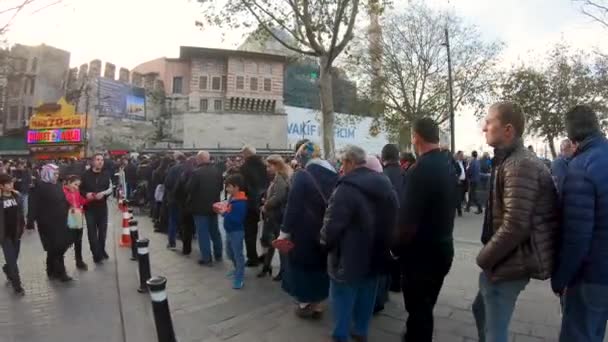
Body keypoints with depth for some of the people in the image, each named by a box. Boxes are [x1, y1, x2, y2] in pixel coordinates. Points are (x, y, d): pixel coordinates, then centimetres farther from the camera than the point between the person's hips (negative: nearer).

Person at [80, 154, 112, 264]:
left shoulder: (106, 175, 4)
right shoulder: (85, 175, -2)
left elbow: (110, 188, 4)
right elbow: (79, 189, 2)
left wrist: (103, 193, -15)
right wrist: (86, 194, -17)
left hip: (102, 207, 2)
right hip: (89, 207, -2)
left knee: (103, 230, 13)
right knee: (92, 232, 0)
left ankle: (102, 250, 33)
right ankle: (97, 255, 8)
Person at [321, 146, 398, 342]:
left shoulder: (346, 188, -23)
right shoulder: (386, 185, 4)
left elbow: (333, 224, -25)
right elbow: (394, 218, 11)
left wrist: (325, 243, -4)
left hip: (349, 258, -7)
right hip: (375, 255, 8)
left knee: (343, 299, 10)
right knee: (366, 297, 22)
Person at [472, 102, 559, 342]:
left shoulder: (520, 165, -22)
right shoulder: (510, 160, 12)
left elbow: (515, 226, -28)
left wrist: (484, 258, -15)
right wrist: (488, 255, 13)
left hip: (511, 262, -10)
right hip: (508, 258, 10)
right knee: (481, 308, 25)